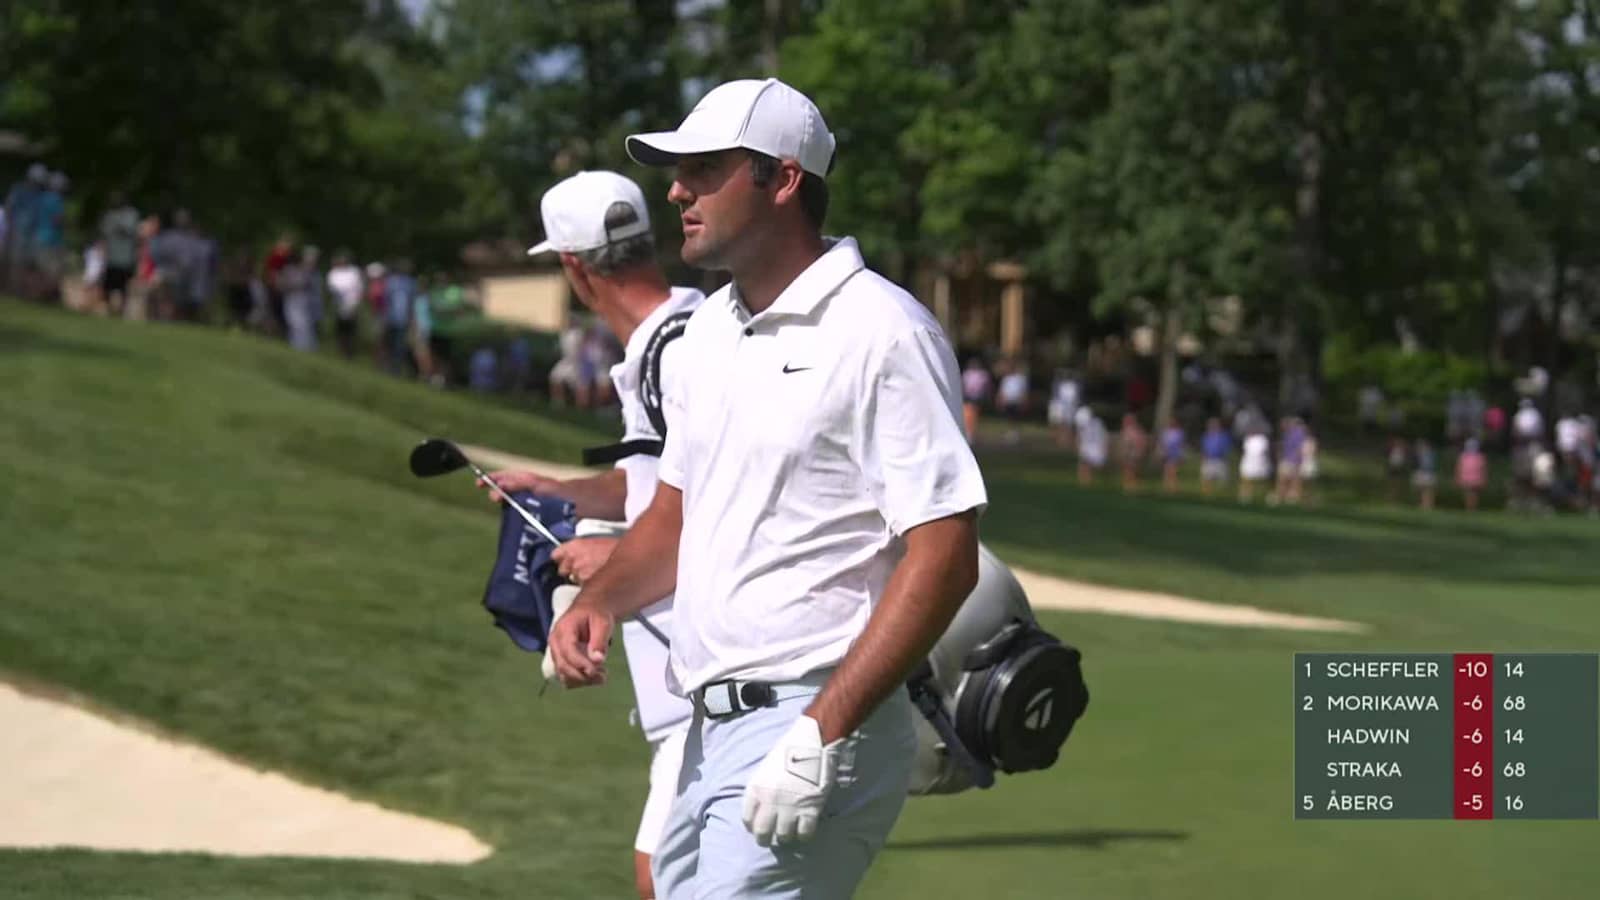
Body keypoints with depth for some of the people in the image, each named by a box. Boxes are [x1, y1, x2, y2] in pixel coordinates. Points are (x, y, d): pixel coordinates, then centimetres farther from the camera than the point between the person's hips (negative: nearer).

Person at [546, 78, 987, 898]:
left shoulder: (880, 331, -12)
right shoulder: (710, 328, 15)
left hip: (819, 733, -9)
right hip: (710, 735, 9)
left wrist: (823, 734, -23)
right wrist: (596, 601, 4)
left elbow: (945, 557, -17)